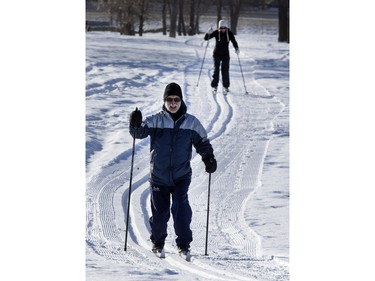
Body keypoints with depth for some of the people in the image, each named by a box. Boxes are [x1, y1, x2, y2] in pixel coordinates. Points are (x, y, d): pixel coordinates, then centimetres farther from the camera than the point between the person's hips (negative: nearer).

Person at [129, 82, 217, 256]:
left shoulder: (191, 123, 3)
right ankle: (157, 242, 28)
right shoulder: (156, 121, 0)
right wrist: (135, 125, -35)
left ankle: (184, 243, -7)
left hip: (181, 176, 0)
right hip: (158, 176, 0)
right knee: (159, 210, 7)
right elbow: (140, 132, -13)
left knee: (181, 207, -15)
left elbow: (202, 142, 13)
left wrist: (209, 159, -1)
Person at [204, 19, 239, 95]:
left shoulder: (229, 33, -5)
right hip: (217, 54, 0)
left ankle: (226, 87, 6)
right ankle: (214, 86, 2)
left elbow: (234, 42, -3)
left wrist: (237, 48, -22)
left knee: (225, 70, -4)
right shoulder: (216, 33, -8)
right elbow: (206, 38, -8)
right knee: (216, 70, -5)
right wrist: (208, 33, -30)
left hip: (225, 55, 0)